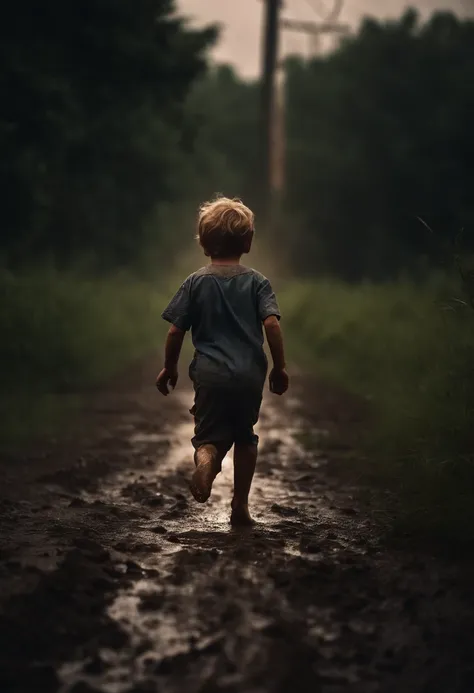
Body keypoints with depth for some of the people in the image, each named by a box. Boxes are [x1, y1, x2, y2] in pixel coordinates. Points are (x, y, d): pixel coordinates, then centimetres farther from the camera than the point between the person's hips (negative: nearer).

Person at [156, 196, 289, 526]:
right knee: (245, 438, 20)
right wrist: (280, 367, 0)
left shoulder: (195, 283, 3)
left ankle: (206, 459, -29)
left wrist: (170, 368, 16)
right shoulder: (257, 282, 2)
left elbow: (175, 331, 1)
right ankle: (241, 505, 20)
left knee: (210, 437, 7)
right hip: (250, 374, 1)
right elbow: (272, 324, -10)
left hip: (211, 374, -1)